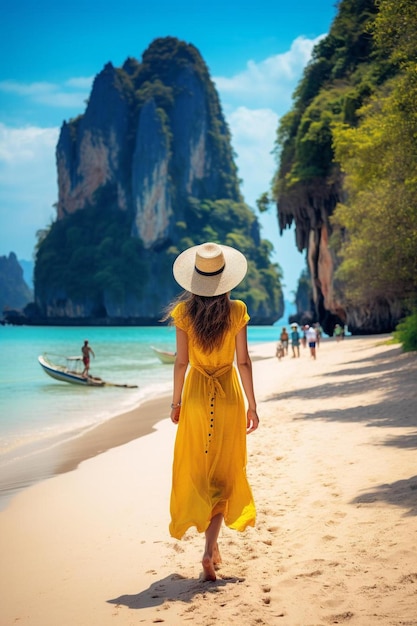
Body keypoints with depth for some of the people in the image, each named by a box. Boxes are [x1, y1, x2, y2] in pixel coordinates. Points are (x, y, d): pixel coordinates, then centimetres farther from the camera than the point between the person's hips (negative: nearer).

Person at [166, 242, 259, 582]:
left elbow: (181, 362, -5)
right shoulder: (237, 311, -10)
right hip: (228, 394, -1)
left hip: (196, 395, 1)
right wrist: (252, 405, 1)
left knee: (196, 469, 16)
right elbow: (243, 361, -7)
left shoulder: (184, 312, -8)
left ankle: (211, 544, 25)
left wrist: (176, 401, 6)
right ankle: (210, 550, -2)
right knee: (222, 473, 8)